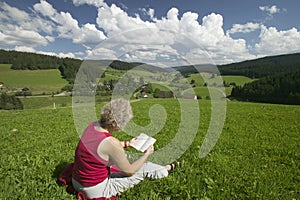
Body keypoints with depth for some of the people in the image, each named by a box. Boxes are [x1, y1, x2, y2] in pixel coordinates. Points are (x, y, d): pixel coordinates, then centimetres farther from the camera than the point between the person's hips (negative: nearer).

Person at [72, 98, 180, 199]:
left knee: (123, 156, 25)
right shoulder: (112, 143, -32)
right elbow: (129, 171, -15)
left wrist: (127, 144, 20)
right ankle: (169, 168, 33)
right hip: (95, 190, -7)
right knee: (144, 169, 5)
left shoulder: (93, 125, -9)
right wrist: (147, 154, -1)